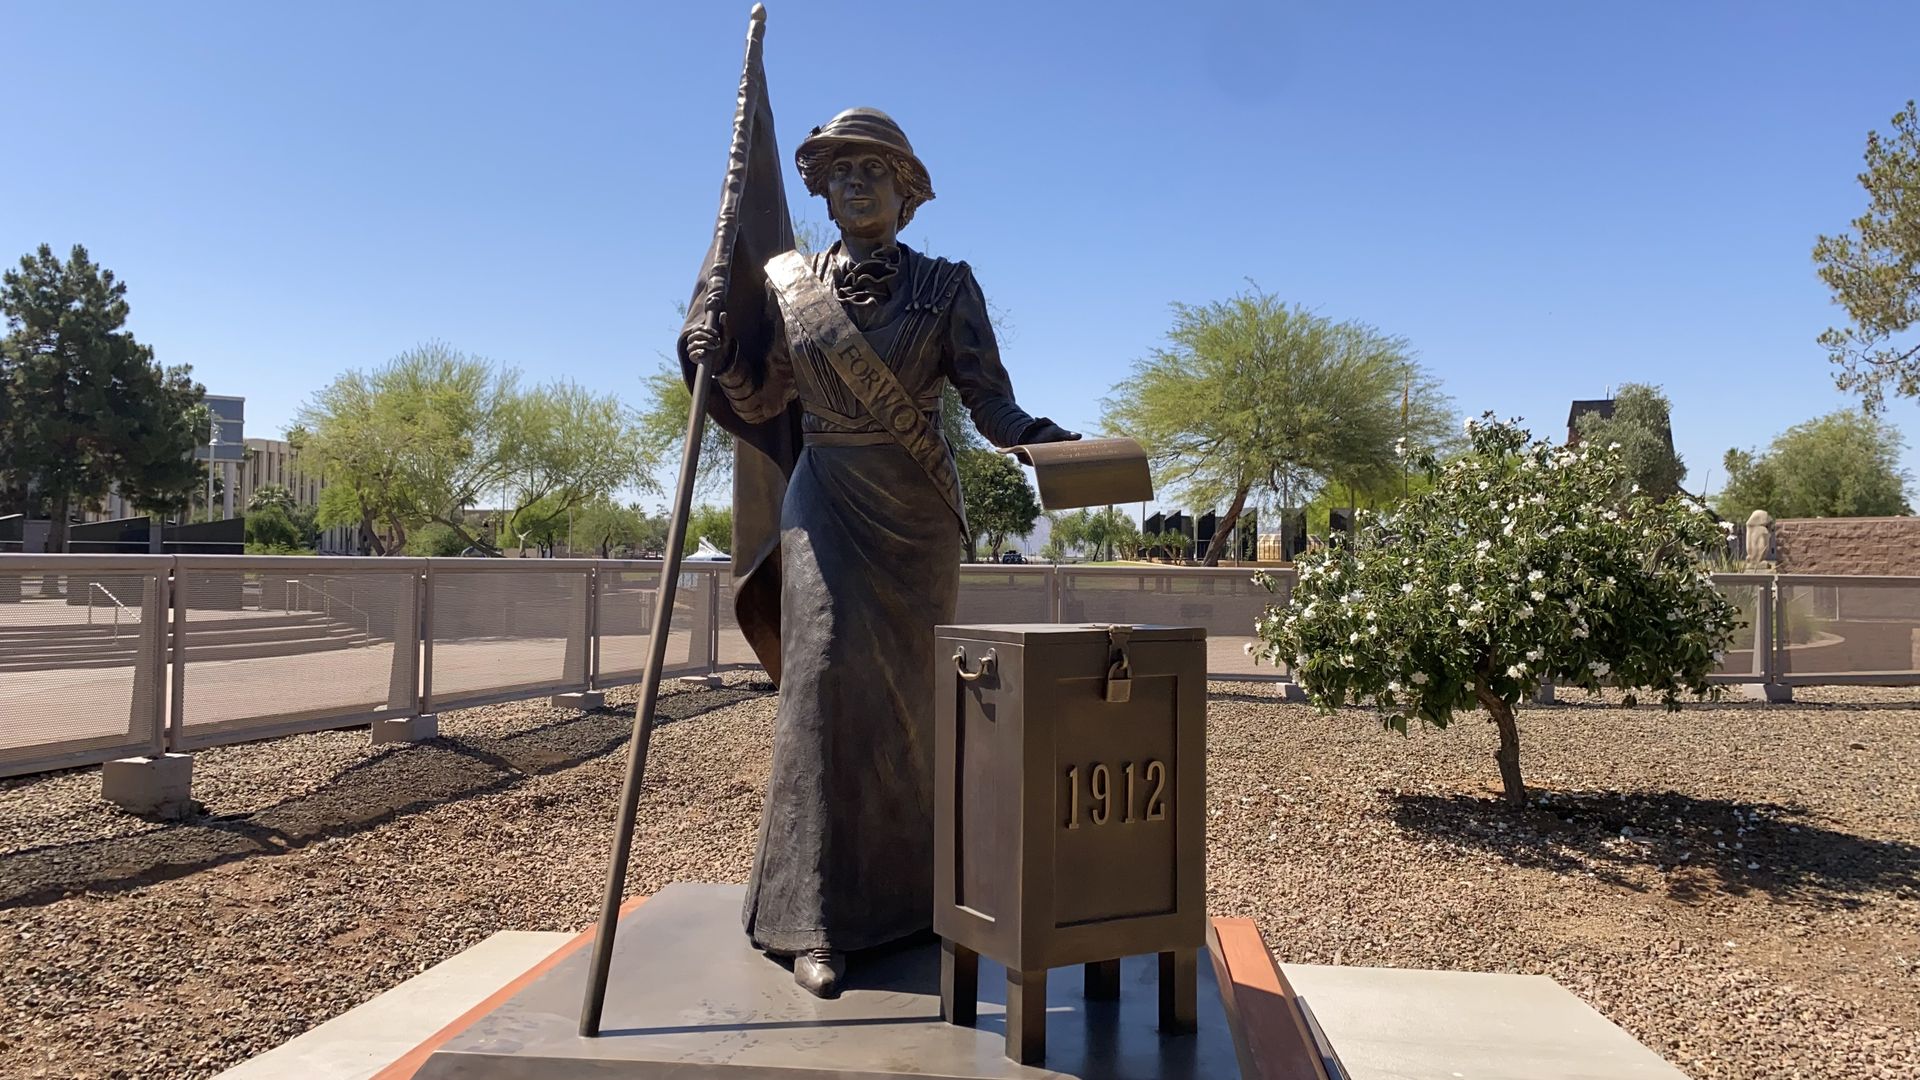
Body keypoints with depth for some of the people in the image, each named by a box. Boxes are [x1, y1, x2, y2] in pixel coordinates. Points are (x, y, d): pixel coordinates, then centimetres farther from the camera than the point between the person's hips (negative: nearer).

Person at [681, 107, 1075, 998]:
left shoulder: (946, 287, 2)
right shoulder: (790, 283, 8)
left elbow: (987, 396, -9)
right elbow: (762, 403, 13)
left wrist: (1032, 433, -28)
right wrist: (720, 360, -5)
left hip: (918, 511, 0)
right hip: (826, 502, 0)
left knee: (909, 694, 5)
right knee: (826, 676, -13)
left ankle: (908, 900, 22)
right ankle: (817, 922, -7)